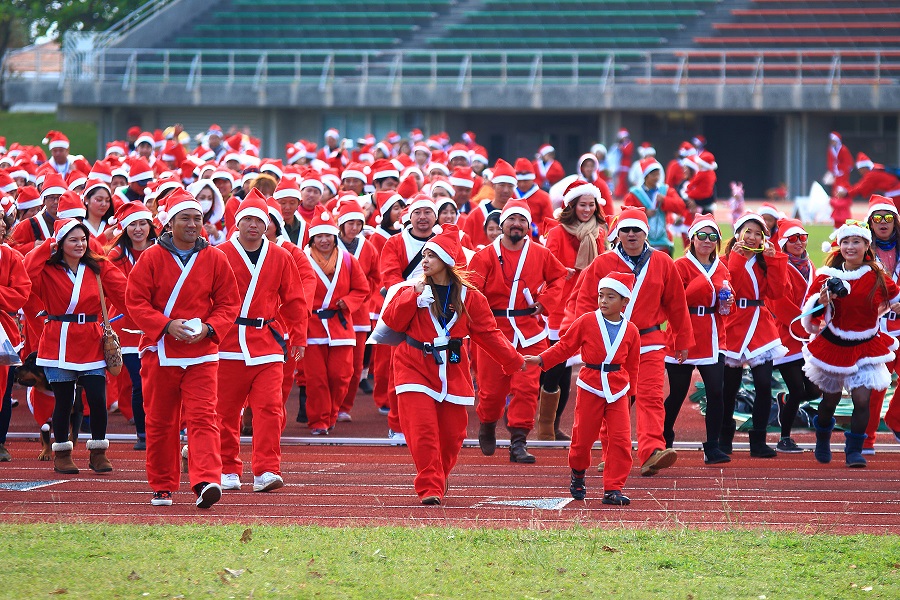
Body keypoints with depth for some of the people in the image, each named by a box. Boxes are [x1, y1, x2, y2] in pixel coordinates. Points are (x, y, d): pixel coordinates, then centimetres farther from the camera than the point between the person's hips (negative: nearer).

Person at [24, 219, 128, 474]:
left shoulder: (99, 268, 5)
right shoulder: (48, 270, -2)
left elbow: (123, 291, -4)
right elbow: (28, 270, -23)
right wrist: (47, 247, -18)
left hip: (90, 344, 2)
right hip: (58, 345, -2)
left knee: (98, 400, -5)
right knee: (63, 401, 2)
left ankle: (98, 453, 11)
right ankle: (61, 454, 18)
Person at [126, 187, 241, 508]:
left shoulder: (215, 259, 3)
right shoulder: (151, 258, -1)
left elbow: (229, 303, 6)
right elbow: (135, 301, -3)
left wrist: (208, 328, -13)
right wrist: (166, 325, -17)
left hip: (202, 353, 0)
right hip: (160, 352, 0)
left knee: (203, 417, -13)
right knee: (160, 421, 8)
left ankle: (207, 481, -24)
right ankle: (162, 487, 20)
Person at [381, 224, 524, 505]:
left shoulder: (469, 296, 4)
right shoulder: (414, 290, 2)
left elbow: (488, 333, 7)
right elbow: (392, 321, -8)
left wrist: (513, 360, 3)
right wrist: (413, 295, -17)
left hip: (452, 370, 2)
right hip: (416, 367, -2)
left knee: (452, 433, 7)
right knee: (423, 430, -14)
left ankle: (440, 479, 31)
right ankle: (429, 489, -12)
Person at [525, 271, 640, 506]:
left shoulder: (630, 331, 2)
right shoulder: (586, 322, -3)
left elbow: (632, 366, 11)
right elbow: (565, 346, 3)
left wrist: (631, 393, 12)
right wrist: (541, 360, -5)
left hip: (618, 391, 1)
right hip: (590, 388, -1)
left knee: (620, 440, -7)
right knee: (583, 436, 4)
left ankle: (613, 489, -2)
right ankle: (577, 474, 34)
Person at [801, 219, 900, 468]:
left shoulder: (877, 277, -4)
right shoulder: (828, 276, -8)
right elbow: (810, 314, -11)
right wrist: (822, 301, -30)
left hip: (865, 348, 0)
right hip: (833, 346, 0)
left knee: (862, 399, -13)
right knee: (830, 399, 14)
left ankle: (854, 450, -1)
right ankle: (822, 442, 39)